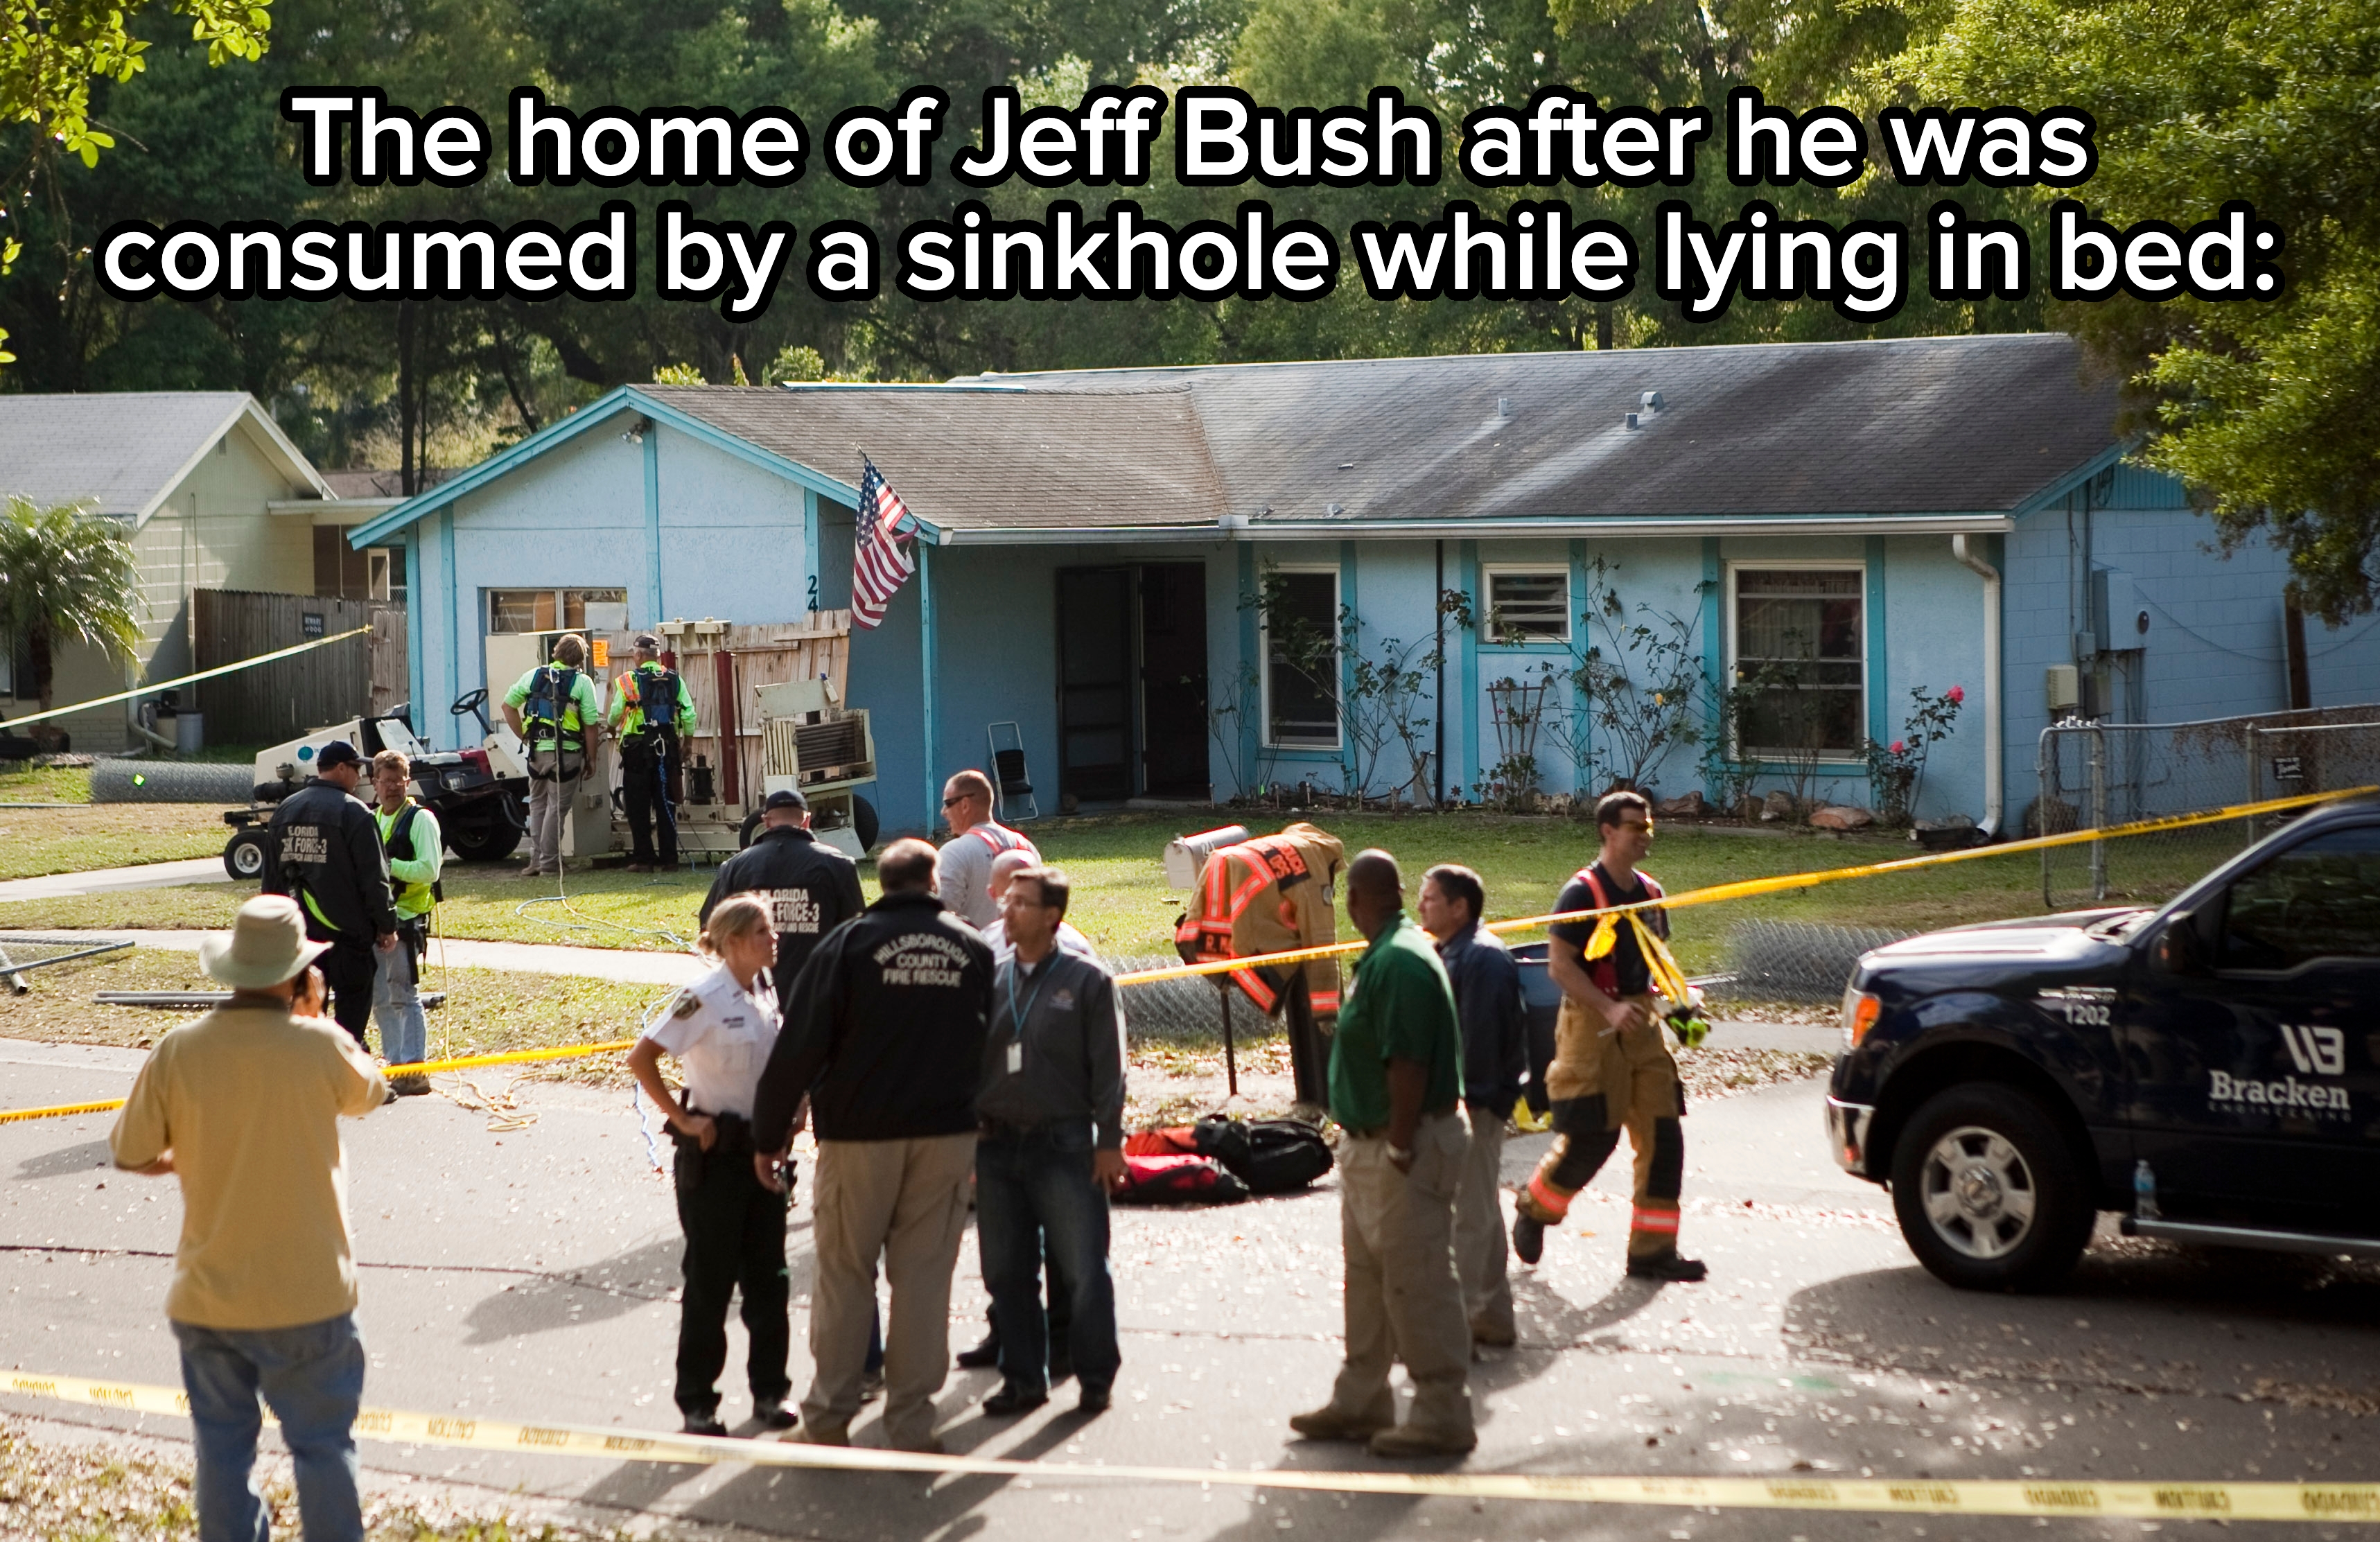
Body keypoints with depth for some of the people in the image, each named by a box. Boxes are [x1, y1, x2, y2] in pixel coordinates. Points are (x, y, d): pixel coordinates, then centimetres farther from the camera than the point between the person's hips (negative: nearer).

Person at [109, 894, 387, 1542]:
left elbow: (129, 1153, 0)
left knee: (222, 1446, 15)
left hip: (207, 1296, 2)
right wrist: (313, 1015, 15)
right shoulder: (319, 1046, -15)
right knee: (323, 1446, 11)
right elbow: (369, 1093, 7)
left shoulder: (178, 1052, -10)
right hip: (306, 1295, -2)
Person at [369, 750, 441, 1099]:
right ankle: (395, 1065, 18)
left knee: (404, 995, -8)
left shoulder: (421, 819, -5)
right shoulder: (371, 819, 17)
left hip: (405, 919, -8)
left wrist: (388, 864, -19)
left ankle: (415, 1071, -6)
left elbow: (429, 870, -15)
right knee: (380, 998, 10)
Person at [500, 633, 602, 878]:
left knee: (538, 805, 17)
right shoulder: (582, 682, -3)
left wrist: (525, 737, 16)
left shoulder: (534, 676, 10)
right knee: (556, 807, 2)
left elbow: (508, 705, 13)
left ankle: (536, 860, 17)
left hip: (537, 749, 4)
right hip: (567, 753, -4)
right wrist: (590, 759, 4)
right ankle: (549, 864, 3)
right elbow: (591, 725, -6)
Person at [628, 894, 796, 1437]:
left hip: (761, 1150, 6)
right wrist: (682, 1120, -16)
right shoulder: (704, 998, -16)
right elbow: (640, 1059, -20)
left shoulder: (766, 994, 5)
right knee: (710, 1280, 1)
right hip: (714, 1153, -6)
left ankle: (769, 1389, 20)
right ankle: (697, 1402, 11)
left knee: (768, 1275, 9)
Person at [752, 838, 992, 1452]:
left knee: (845, 1274, 7)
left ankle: (828, 1419, 11)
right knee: (925, 1277, 6)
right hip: (948, 1136, 2)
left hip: (859, 1134, -2)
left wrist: (770, 1134, -1)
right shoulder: (973, 950, 5)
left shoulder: (849, 945, -5)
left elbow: (800, 1047, -7)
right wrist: (976, 1121, 18)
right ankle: (911, 1423, 7)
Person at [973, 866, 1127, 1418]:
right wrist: (966, 1138, 10)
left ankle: (1095, 1377, 11)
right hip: (997, 1145, 4)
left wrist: (1109, 1142, -7)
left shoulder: (1086, 980, -3)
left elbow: (1107, 1067, -3)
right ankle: (1023, 1377, 19)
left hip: (1064, 1145, -4)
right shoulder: (992, 982, 9)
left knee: (1083, 1269, -2)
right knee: (1006, 1271, 8)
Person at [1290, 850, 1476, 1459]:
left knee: (1416, 1284, -4)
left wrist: (1400, 1147, -22)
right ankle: (1361, 1402, 29)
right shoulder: (1383, 957, 12)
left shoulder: (1399, 962, -21)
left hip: (1401, 1150, -11)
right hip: (1369, 1146, 11)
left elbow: (1408, 1065, -25)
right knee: (1367, 1280, 18)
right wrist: (1367, 1143, 15)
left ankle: (1443, 1416, 4)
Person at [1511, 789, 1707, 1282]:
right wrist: (1609, 1009, -24)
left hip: (1640, 1024, 7)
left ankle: (1652, 1250, 6)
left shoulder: (1649, 892, 12)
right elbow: (1560, 965, -15)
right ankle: (1534, 1208, 22)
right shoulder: (1583, 892, -11)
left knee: (1662, 1136, 1)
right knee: (1592, 1137, -6)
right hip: (1591, 1025, -7)